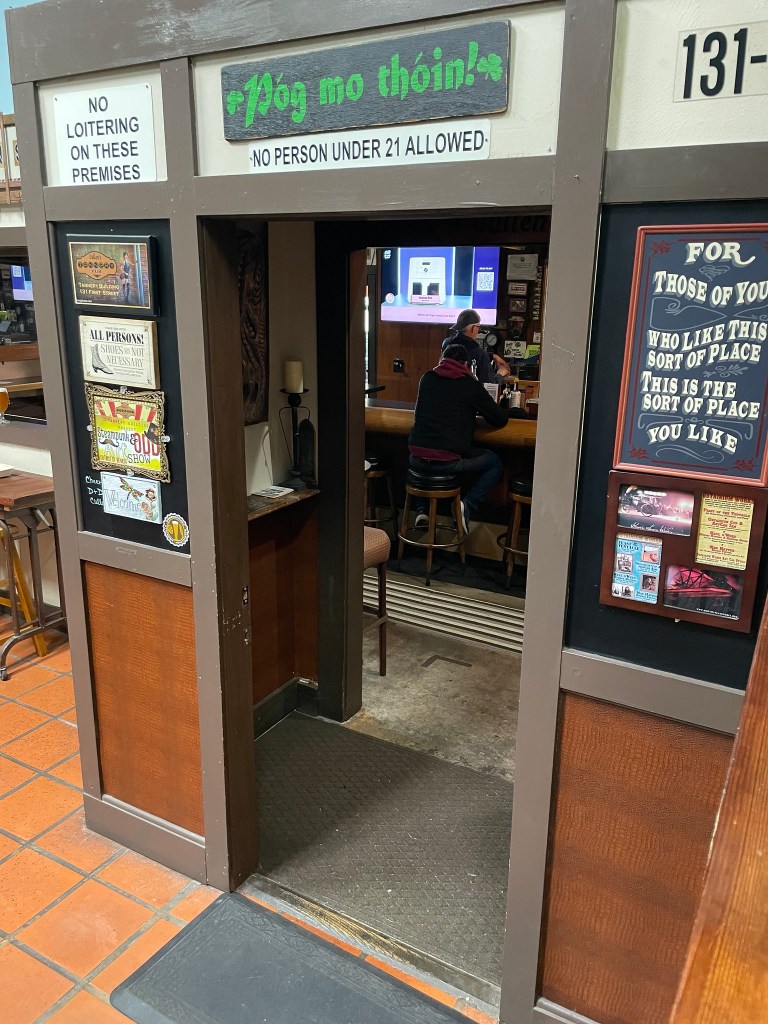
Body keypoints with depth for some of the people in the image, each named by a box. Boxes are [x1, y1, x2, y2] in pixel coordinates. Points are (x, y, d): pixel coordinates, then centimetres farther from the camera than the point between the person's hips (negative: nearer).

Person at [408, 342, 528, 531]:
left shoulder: (427, 379, 10)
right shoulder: (470, 385, -2)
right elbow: (499, 419, 4)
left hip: (418, 459, 4)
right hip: (449, 462, -4)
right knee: (494, 462, 19)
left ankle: (421, 510, 23)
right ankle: (468, 505, 1)